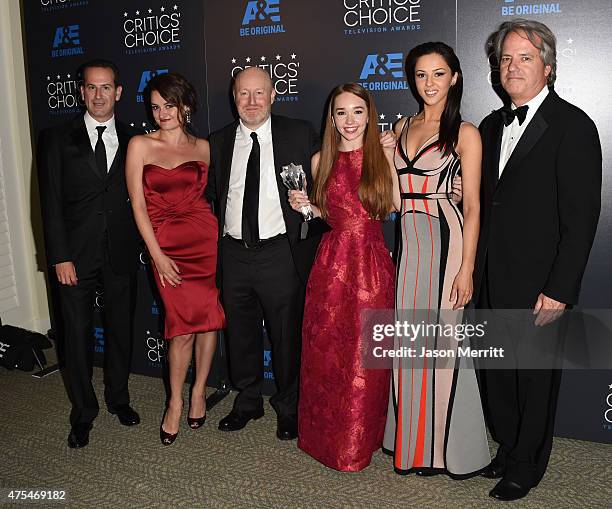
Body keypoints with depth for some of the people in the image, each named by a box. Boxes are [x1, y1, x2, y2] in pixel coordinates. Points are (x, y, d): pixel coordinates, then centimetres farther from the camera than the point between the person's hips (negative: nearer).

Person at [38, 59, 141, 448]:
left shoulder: (132, 141, 6)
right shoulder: (58, 139, 1)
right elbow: (51, 202, -3)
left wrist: (137, 246, -4)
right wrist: (60, 257, -10)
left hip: (121, 253, 2)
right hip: (76, 255, -1)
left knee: (121, 329, 13)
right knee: (78, 333, 7)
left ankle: (118, 397, 34)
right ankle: (83, 412, 25)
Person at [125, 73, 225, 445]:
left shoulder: (203, 147, 9)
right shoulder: (140, 145, 2)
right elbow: (138, 205, -2)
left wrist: (221, 238, 1)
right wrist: (157, 255, -8)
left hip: (206, 239, 2)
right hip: (166, 245, -2)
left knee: (209, 318, 5)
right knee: (183, 326, -4)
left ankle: (199, 390, 26)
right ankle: (175, 402, 17)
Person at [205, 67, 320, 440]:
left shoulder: (300, 134, -1)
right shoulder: (219, 142, 10)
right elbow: (211, 194, 16)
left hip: (281, 252, -3)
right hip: (234, 253, 4)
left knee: (287, 335, 8)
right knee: (241, 333, 16)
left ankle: (289, 408, 29)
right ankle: (247, 402, 37)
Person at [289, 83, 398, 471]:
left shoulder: (382, 155, 2)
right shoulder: (321, 161, 9)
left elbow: (397, 206, -9)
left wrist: (392, 161, -8)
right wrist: (303, 206, 1)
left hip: (372, 267, -2)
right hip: (331, 264, 2)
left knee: (365, 356, 5)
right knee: (324, 353, 8)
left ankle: (358, 443, 25)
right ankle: (325, 437, 30)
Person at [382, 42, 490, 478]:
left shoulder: (465, 133, -3)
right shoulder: (403, 127, 13)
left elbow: (472, 206, -7)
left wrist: (466, 267, -12)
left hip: (444, 241, -5)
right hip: (406, 240, 5)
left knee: (440, 340, 0)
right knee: (408, 340, 10)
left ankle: (442, 446, 19)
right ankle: (412, 439, 27)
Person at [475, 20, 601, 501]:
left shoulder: (572, 126, -10)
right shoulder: (493, 125, 11)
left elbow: (581, 217, -15)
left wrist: (558, 290, -17)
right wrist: (476, 271, 7)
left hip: (538, 285, -6)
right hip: (493, 281, 6)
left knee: (535, 378, 11)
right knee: (498, 374, 17)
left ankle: (527, 466, 31)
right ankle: (507, 450, 39)